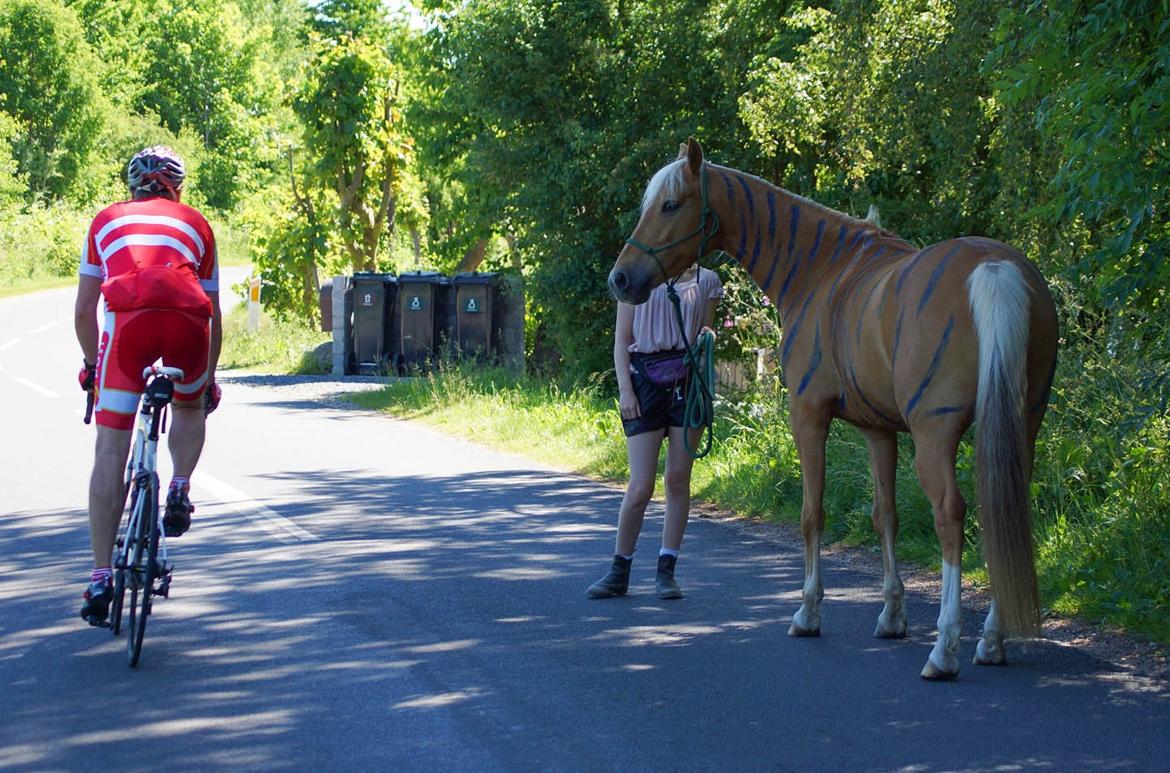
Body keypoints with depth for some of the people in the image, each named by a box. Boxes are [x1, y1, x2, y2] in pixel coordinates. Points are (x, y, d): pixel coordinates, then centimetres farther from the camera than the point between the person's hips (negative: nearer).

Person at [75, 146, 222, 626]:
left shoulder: (107, 220, 30)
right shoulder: (195, 224, 30)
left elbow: (83, 310, 27)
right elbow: (213, 313, 31)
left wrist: (91, 363, 42)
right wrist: (209, 379, 43)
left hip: (128, 318, -1)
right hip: (188, 319, 1)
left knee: (111, 451, 4)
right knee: (190, 407, 34)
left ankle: (101, 578, 2)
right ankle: (180, 489, 9)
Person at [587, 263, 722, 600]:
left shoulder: (706, 280, 9)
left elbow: (706, 332, 15)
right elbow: (621, 340, 2)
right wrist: (625, 390, -7)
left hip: (688, 381, 2)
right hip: (646, 379, -2)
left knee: (678, 480, 4)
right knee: (640, 487, -5)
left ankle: (666, 571, 12)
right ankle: (619, 572, 8)